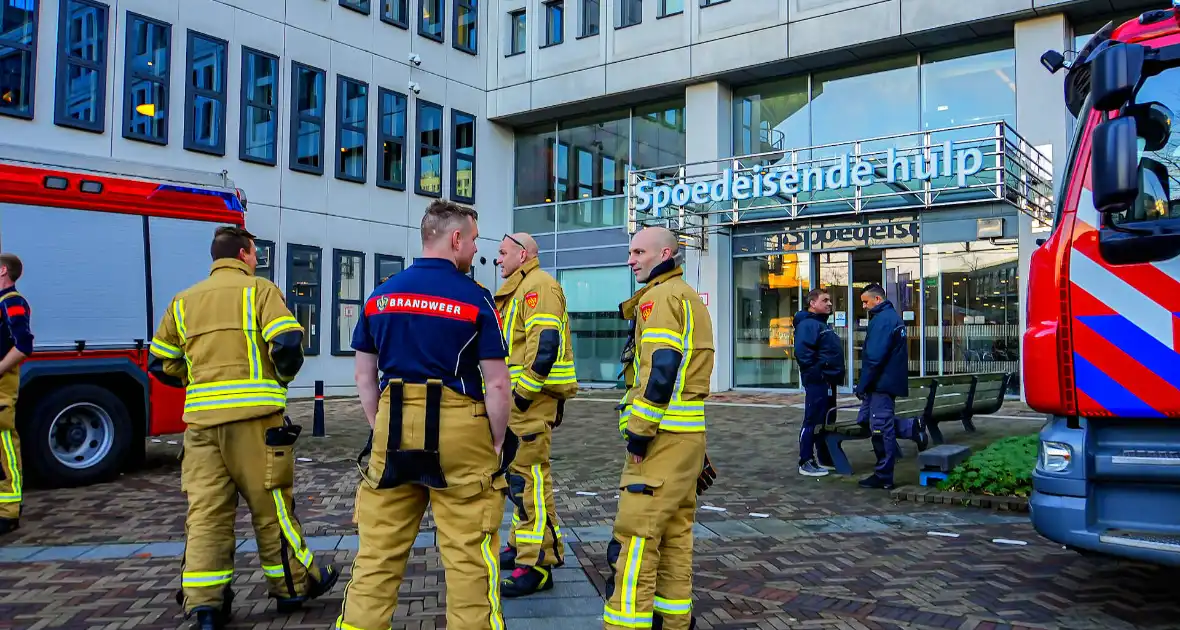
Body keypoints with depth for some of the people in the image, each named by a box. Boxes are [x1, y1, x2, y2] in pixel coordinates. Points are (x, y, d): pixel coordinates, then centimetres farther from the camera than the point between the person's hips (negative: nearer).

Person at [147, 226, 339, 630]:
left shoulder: (184, 300, 16)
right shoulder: (259, 290, -1)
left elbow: (161, 363, 18)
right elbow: (288, 343, -14)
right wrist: (283, 377, 4)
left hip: (202, 419, 5)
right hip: (254, 416, -4)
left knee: (206, 512, 6)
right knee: (271, 506, 6)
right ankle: (294, 586, 19)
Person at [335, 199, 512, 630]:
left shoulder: (380, 295, 7)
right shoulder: (474, 298, -7)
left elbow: (364, 376, 11)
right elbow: (496, 383, -8)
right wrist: (497, 442, 3)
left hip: (393, 431, 4)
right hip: (458, 429, -4)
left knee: (378, 550, 13)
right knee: (468, 553, 6)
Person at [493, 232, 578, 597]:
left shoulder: (538, 285, -11)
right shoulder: (517, 290, 22)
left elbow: (545, 343, -22)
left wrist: (525, 392, -21)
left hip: (533, 398, -11)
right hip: (519, 397, 11)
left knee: (529, 476, -11)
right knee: (520, 474, 17)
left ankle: (537, 565, -7)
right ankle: (522, 545, 29)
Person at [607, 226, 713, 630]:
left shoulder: (661, 297, -10)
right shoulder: (688, 297, 20)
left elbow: (661, 370, -21)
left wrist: (639, 431, -18)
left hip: (663, 434, -10)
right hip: (687, 433, 10)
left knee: (636, 533, -8)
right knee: (675, 531, 14)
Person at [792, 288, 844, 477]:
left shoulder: (822, 324, 20)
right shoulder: (807, 324, -13)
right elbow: (803, 353, -26)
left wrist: (835, 375, 17)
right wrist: (816, 373, -22)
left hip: (828, 382, 11)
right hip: (817, 382, -11)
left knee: (826, 422, 15)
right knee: (812, 421, -6)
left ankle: (825, 459, 25)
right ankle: (806, 463, -1)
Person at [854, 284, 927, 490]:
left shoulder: (882, 320, -16)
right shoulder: (893, 317, 18)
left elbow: (874, 357, -22)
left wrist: (862, 385, -15)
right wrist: (865, 384, 20)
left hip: (881, 382, -11)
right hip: (884, 382, 11)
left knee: (881, 429, -3)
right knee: (865, 420, 15)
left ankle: (883, 477, 5)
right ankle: (913, 427, 14)